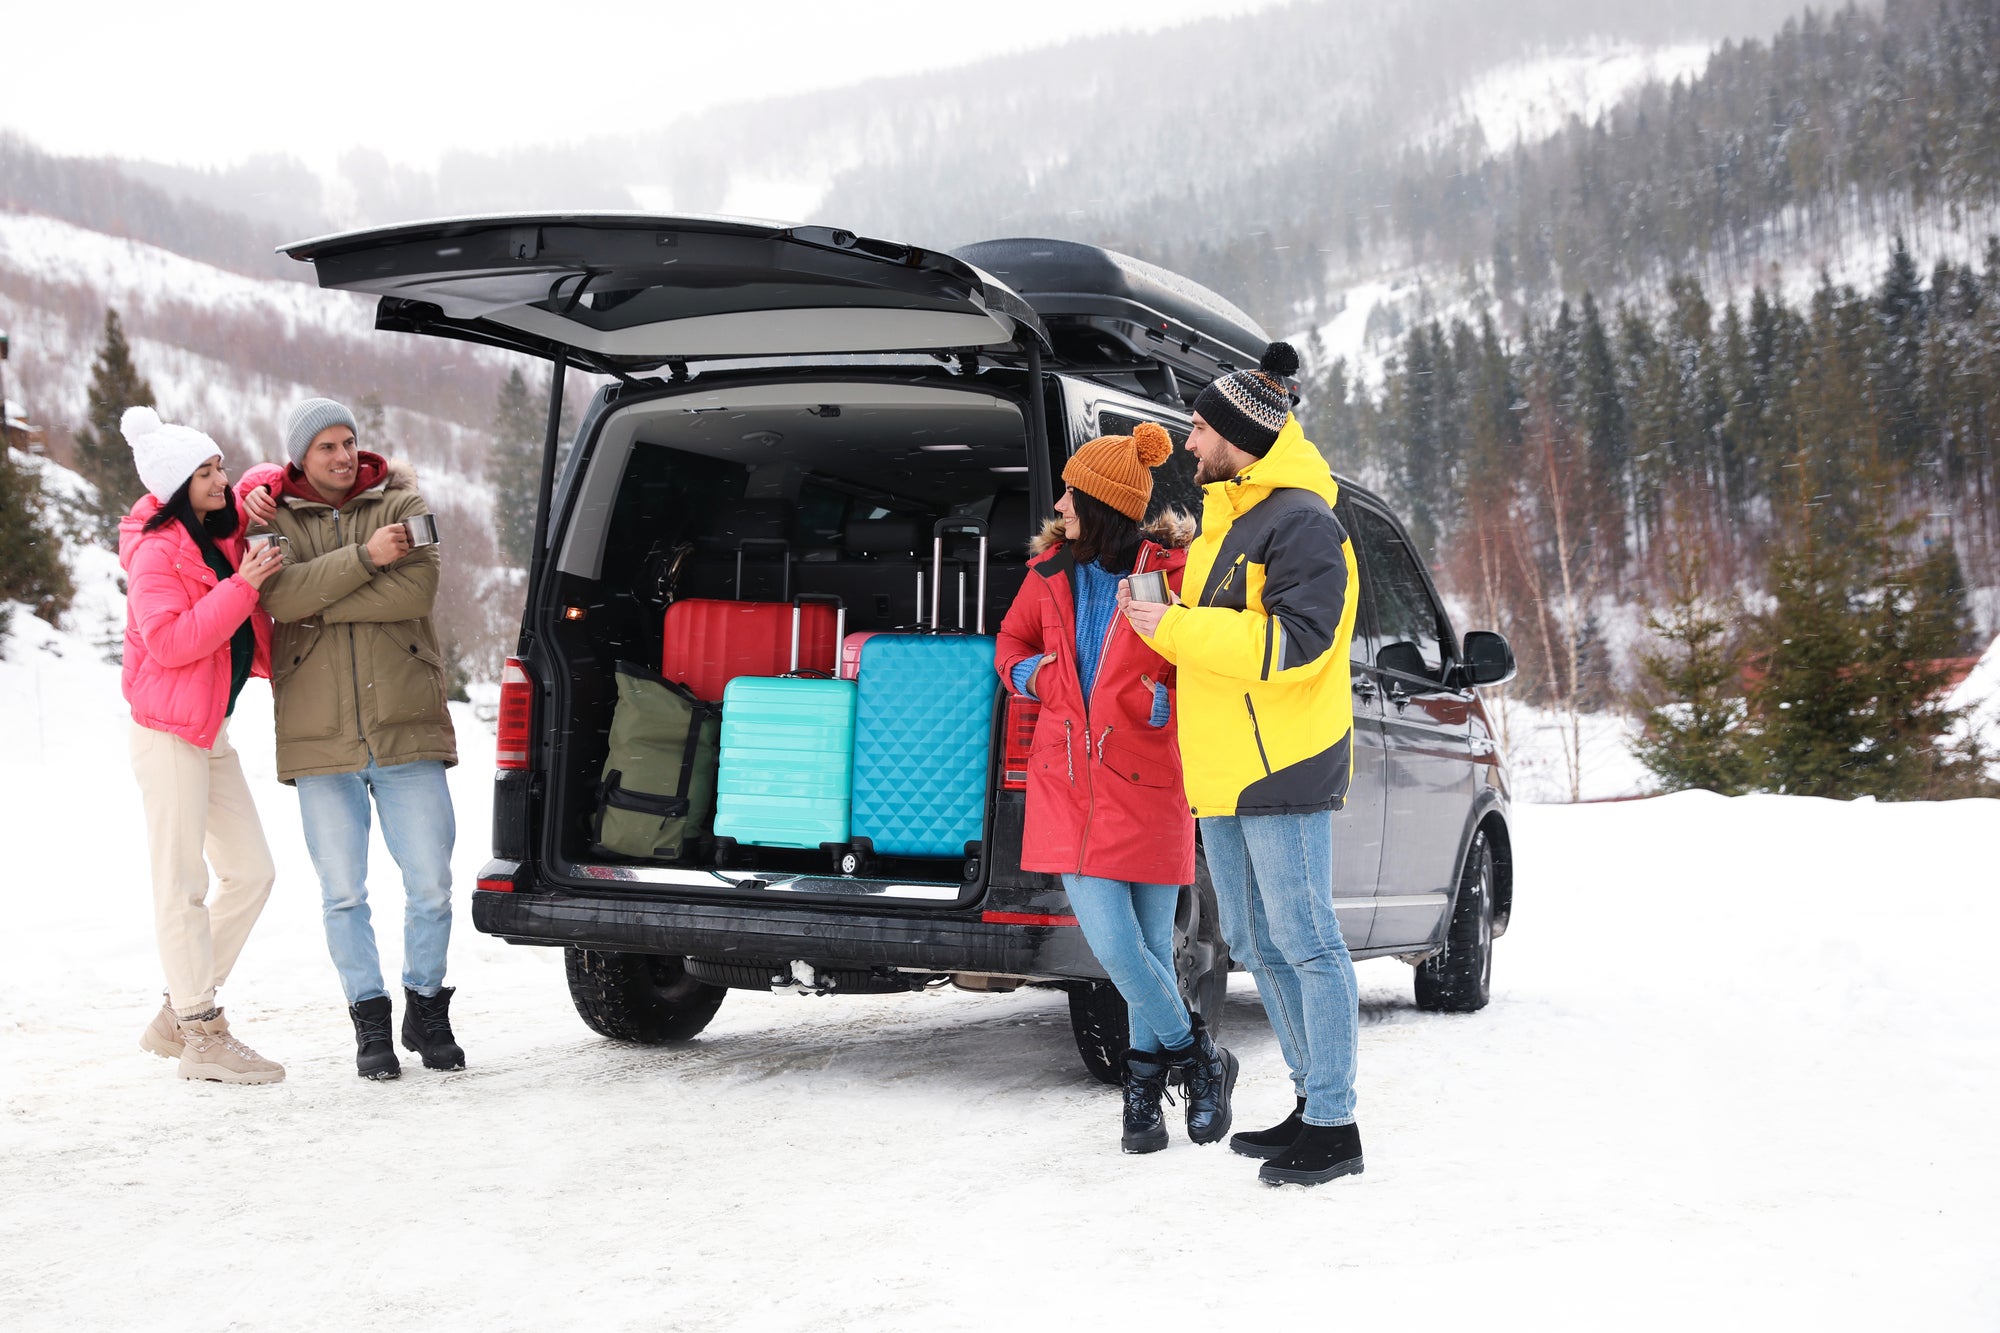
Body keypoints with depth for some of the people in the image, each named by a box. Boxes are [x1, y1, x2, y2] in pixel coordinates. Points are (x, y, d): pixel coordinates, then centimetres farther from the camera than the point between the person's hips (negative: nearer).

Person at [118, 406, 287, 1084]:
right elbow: (169, 642, -24)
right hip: (168, 731, -9)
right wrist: (242, 587, -24)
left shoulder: (221, 532, 9)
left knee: (251, 873, 9)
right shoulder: (157, 552, -13)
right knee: (183, 884, -7)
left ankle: (178, 1015, 17)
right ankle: (203, 1036, -4)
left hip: (212, 731, 9)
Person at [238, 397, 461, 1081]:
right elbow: (279, 594, -14)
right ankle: (369, 1020, 19)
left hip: (406, 727, 0)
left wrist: (315, 603, -12)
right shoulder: (274, 517, 5)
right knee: (343, 893, 5)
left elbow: (416, 589, -13)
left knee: (430, 883, 2)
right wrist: (363, 558, -20)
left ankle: (427, 1008, 21)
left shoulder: (401, 502, 4)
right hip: (319, 739, 0)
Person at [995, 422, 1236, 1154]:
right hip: (1070, 784, 3)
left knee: (1149, 948, 3)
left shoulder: (1170, 570, -8)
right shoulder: (1051, 572, 8)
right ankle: (1199, 1058, 14)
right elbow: (1011, 642, 24)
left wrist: (1168, 699, -15)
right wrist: (1038, 677, 4)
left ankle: (1146, 1080, 23)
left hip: (1146, 783, -3)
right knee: (1114, 944, -6)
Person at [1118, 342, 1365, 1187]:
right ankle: (1314, 1098, 25)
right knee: (1256, 944, 15)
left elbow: (1295, 643, -23)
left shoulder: (1300, 525, -13)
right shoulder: (1224, 522, 18)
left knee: (1304, 941, -7)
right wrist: (1160, 622, 8)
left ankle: (1334, 1127, -2)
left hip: (1282, 768, -10)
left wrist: (1177, 629, -21)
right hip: (1225, 770, 10)